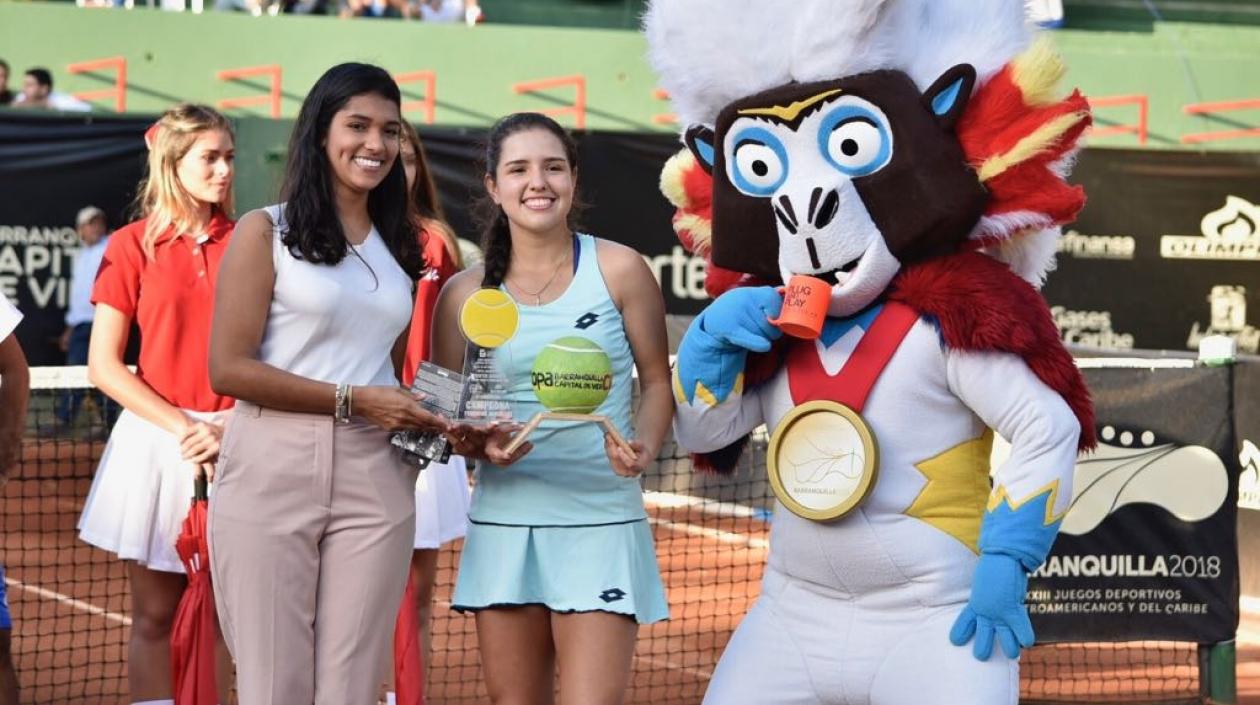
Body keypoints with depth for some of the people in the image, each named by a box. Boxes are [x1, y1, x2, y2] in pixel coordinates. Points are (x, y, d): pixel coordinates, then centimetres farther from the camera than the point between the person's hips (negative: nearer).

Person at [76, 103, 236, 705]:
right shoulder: (132, 246, 0)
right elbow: (103, 366, -2)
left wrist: (231, 429, -11)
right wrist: (182, 427, -11)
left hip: (235, 445, 1)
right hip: (154, 442, -1)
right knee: (155, 615, 3)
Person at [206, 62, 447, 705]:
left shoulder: (396, 247, 18)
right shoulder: (266, 231, 1)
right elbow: (228, 369, -8)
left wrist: (422, 419, 4)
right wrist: (351, 399, -11)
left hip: (375, 480, 4)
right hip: (273, 470, -4)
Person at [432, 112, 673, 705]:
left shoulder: (618, 270, -1)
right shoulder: (465, 293, 4)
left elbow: (657, 381, 6)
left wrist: (644, 446, -13)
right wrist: (478, 444, -13)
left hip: (600, 524, -2)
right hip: (504, 525, 2)